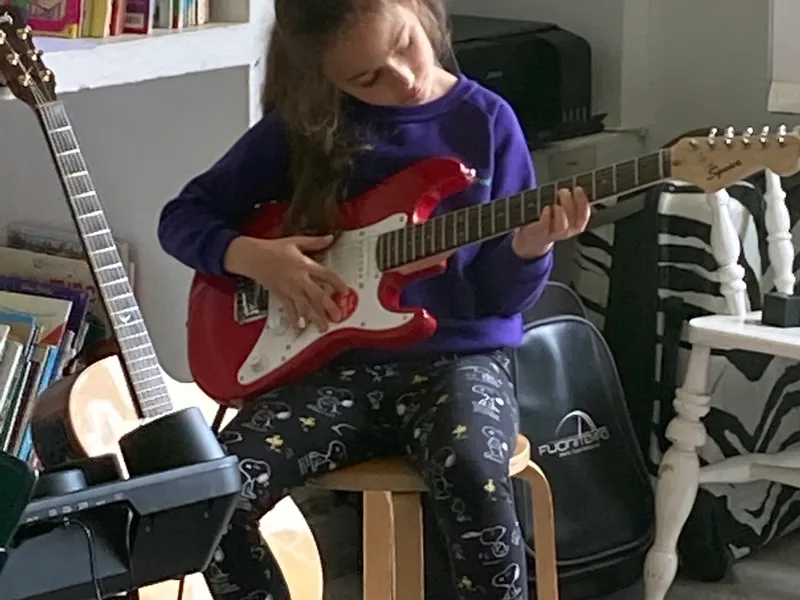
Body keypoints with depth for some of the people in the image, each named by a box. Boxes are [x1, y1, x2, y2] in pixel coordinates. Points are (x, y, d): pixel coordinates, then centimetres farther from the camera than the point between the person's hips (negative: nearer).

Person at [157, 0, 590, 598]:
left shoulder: (485, 120, 0)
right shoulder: (302, 125, 2)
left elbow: (502, 295, 0)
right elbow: (183, 216, 9)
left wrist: (530, 244, -22)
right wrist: (254, 257, -10)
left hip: (457, 355, -1)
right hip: (335, 362, 2)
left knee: (476, 482, -35)